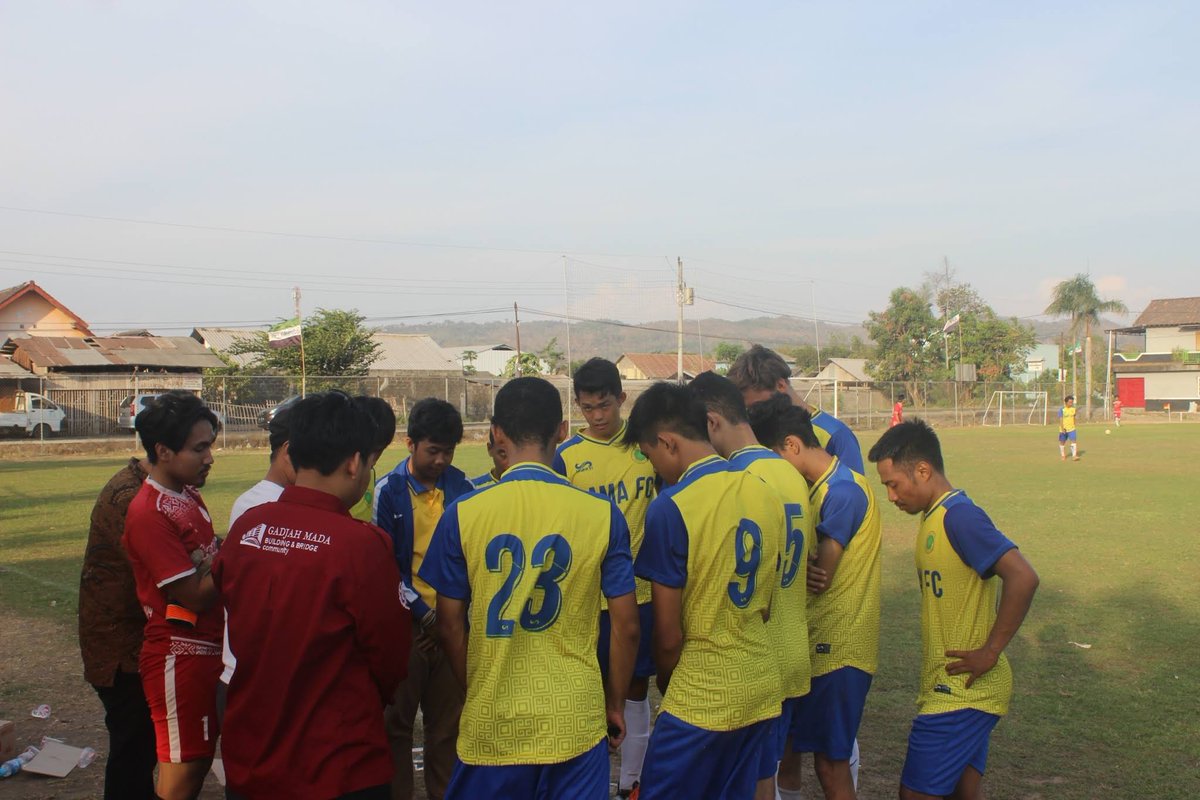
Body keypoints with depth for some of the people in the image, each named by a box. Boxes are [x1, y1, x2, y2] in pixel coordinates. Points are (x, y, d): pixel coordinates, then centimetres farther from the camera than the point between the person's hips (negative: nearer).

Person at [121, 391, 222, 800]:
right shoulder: (149, 513, -20)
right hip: (180, 655, -8)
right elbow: (195, 595, -20)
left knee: (199, 759, 17)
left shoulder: (188, 494, 8)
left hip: (207, 648, 8)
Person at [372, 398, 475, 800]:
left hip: (452, 620, 2)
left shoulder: (461, 486, 1)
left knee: (448, 720, 12)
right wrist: (423, 612, -11)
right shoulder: (389, 490, -6)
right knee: (398, 720, 10)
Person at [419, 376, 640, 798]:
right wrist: (615, 704, 12)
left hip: (492, 722, 0)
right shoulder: (601, 514, -9)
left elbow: (450, 625, -1)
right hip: (575, 721, 0)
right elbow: (626, 626, -4)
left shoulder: (462, 514, -8)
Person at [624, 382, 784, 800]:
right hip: (764, 689, 7)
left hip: (702, 701, -6)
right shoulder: (764, 491, 1)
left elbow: (668, 634, -14)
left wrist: (666, 683, 5)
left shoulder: (671, 507, -19)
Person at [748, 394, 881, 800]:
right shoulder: (823, 487, 10)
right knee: (786, 743, 18)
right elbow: (811, 568, 8)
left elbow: (819, 575, -21)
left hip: (836, 648, -9)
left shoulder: (842, 491, -20)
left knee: (830, 761, 2)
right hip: (814, 643, 9)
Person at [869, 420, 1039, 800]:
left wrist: (990, 652, -22)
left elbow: (1023, 578, -28)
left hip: (961, 692, -9)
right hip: (958, 690, 9)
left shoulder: (959, 516, -19)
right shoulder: (936, 516, 10)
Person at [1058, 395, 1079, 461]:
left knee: (1073, 441, -13)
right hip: (1063, 429, -2)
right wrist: (1062, 428, -26)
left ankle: (1074, 456, -16)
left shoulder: (1073, 409, 2)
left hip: (1071, 429, 2)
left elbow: (1074, 418, 15)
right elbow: (1061, 420, -17)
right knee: (1062, 443, 11)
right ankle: (1063, 456, 27)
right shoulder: (1062, 410, -12)